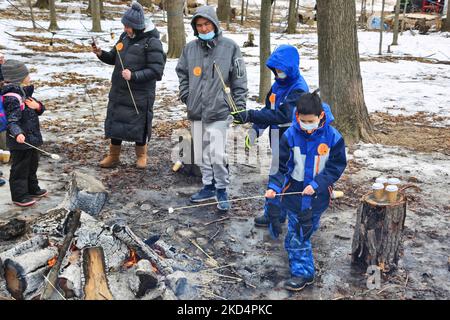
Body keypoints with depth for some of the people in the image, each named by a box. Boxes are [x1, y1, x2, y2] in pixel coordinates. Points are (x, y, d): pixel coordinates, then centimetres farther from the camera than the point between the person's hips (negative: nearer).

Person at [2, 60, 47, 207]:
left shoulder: (25, 92, 8)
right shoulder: (12, 97, -21)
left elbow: (39, 110, 14)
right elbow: (12, 121, -27)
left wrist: (37, 106, -9)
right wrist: (17, 134, -43)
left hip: (32, 139, 10)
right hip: (20, 141, -10)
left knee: (32, 166, 22)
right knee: (20, 168, 2)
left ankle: (32, 189, 38)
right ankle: (19, 196, 13)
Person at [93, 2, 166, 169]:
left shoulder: (152, 42, -14)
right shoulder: (125, 37, 4)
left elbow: (156, 71, -17)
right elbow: (115, 58, 16)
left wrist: (134, 76, -25)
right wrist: (101, 54, -3)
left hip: (140, 94, -6)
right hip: (118, 91, 6)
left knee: (139, 124, 7)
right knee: (114, 122, 11)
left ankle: (141, 155, 30)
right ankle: (114, 156, 28)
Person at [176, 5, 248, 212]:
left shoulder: (230, 47, -3)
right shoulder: (190, 48, 6)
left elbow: (239, 79, -2)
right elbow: (182, 73, 19)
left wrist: (239, 106, -6)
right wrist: (186, 95, 8)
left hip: (219, 111, -4)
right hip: (195, 111, 4)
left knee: (217, 154, -8)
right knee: (202, 154, 13)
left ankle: (222, 190, 11)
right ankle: (208, 187, 28)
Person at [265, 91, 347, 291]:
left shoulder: (333, 137, -13)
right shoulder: (290, 135, -12)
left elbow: (336, 166, -7)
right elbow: (281, 165, -9)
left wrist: (316, 184, -17)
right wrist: (274, 186, -22)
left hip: (318, 195, 0)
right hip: (294, 192, 0)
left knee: (306, 232, 16)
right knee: (297, 235, 5)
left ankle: (300, 268, 31)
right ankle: (302, 272, 21)